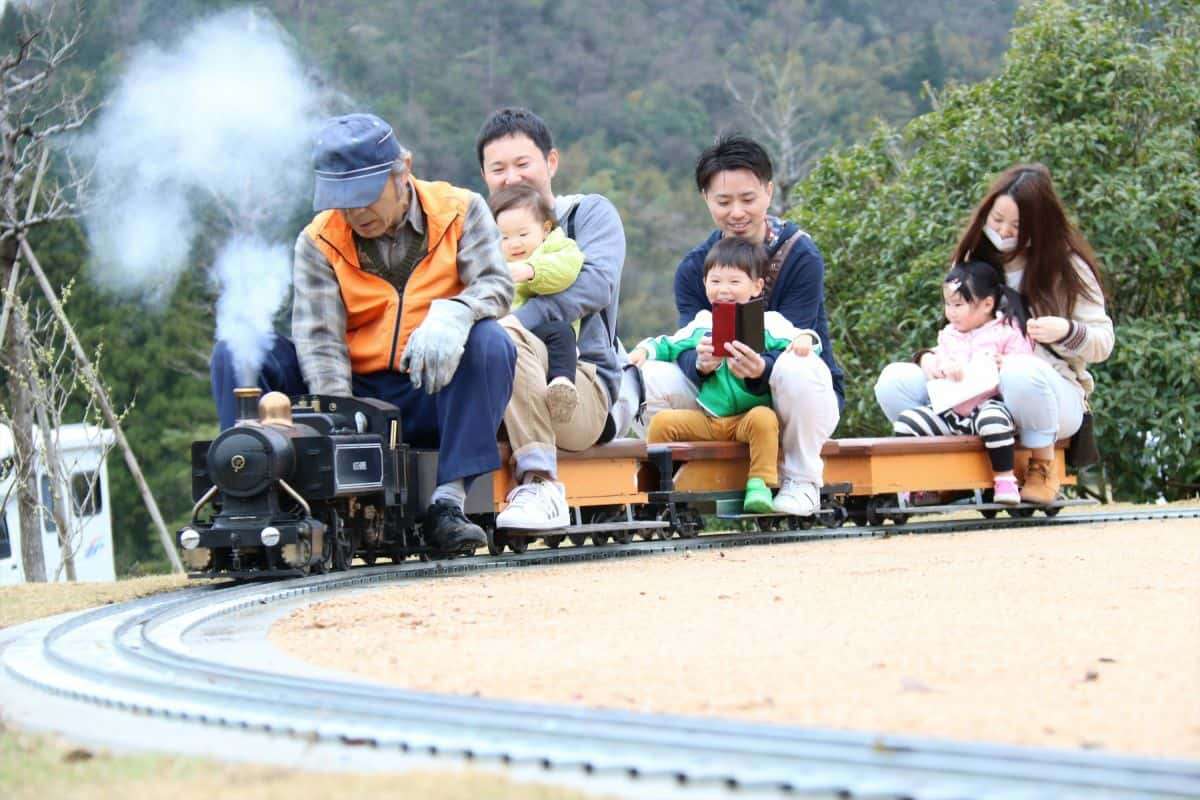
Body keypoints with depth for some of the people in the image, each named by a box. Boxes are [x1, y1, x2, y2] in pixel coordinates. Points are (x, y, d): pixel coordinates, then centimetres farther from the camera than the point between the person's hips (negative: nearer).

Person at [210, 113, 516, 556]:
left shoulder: (461, 211, 2)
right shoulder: (318, 242, 2)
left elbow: (496, 283, -12)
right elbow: (319, 338, -9)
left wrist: (452, 314, -36)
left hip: (434, 397, -1)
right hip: (357, 393, 1)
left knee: (490, 343, -32)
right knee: (235, 353, -15)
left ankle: (449, 501, -34)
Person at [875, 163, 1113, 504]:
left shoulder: (1067, 266, 0)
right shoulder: (974, 259, 11)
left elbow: (1103, 342, 1)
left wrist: (1066, 333, -22)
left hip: (1050, 392, -4)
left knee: (1019, 371, -41)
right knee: (893, 380, -17)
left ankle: (1042, 468, -18)